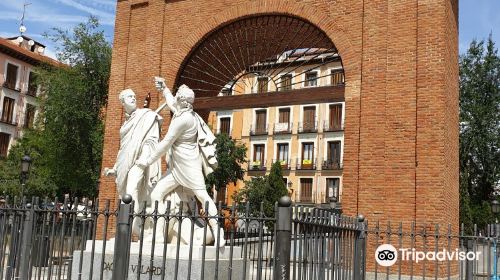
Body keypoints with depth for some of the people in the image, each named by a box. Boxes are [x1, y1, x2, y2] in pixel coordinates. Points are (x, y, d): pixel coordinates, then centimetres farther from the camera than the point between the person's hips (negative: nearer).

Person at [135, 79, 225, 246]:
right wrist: (164, 88, 44)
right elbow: (171, 104, 36)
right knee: (156, 195, 2)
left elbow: (166, 143, -16)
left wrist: (148, 161, -9)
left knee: (202, 196, -9)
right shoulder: (182, 112, 10)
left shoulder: (183, 119, -19)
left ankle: (218, 236, -8)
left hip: (188, 164, -10)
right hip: (177, 166, 10)